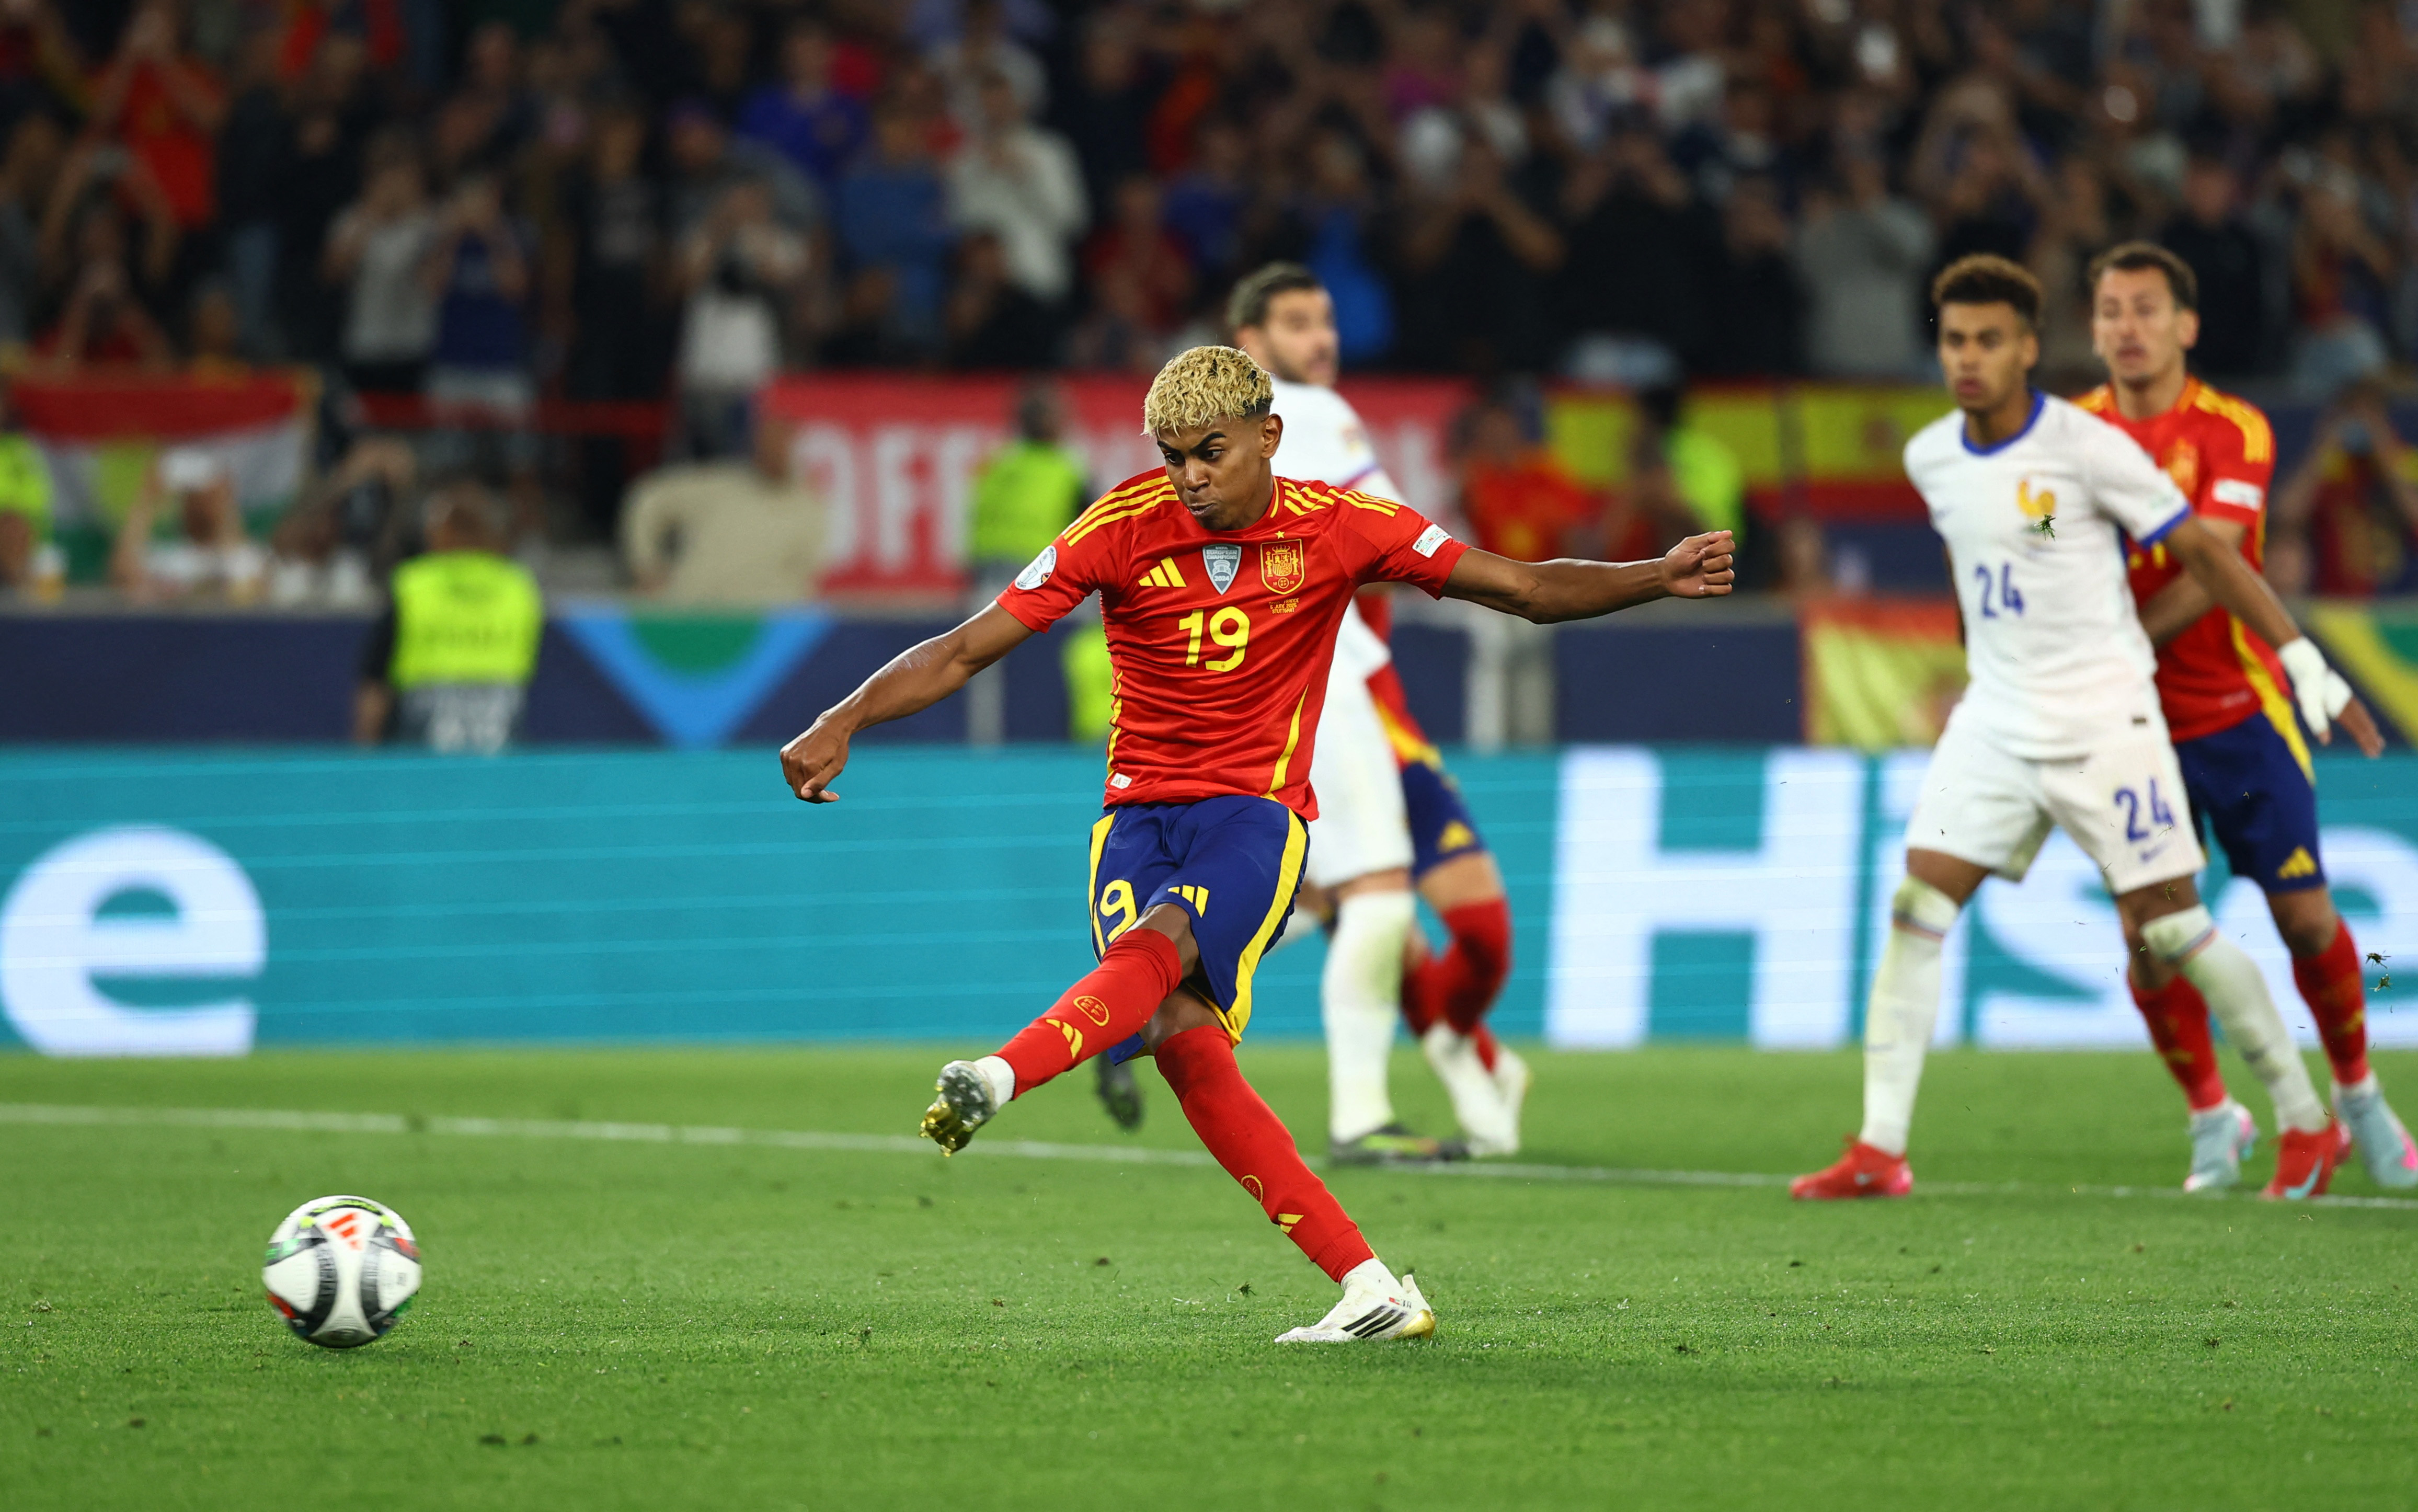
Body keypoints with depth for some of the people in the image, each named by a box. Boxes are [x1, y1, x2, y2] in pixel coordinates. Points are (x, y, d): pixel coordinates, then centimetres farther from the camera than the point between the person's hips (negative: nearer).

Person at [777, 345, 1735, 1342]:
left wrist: (1660, 578, -12)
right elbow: (970, 650, -3)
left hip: (1256, 809, -1)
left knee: (1159, 948, -32)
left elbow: (1529, 590, 2)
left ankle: (997, 1080, -58)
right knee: (1181, 1035, -19)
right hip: (1138, 811, 1)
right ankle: (1372, 1292, -20)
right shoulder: (1125, 528, -3)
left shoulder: (1337, 527, -2)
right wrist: (844, 722, -15)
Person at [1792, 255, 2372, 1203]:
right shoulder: (1930, 460, 3)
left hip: (2104, 719, -5)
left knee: (2170, 926, -4)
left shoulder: (2087, 449, -14)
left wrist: (2303, 662, -8)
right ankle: (1879, 1152, -6)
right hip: (1995, 722, 5)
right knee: (1917, 911, -7)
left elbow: (2202, 554, -7)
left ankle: (2308, 1125, 11)